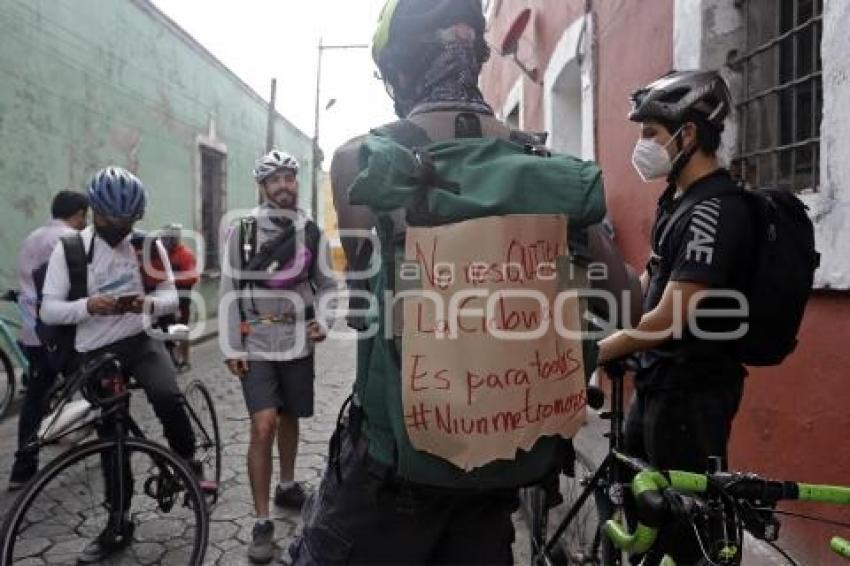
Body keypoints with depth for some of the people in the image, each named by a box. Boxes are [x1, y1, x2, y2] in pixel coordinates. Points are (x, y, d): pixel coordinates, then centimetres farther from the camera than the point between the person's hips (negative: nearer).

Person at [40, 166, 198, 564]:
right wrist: (88, 306, -28)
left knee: (167, 396, -29)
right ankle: (118, 523, 23)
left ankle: (188, 464, -1)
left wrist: (151, 303, -23)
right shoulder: (69, 249, -6)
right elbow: (48, 310, -8)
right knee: (110, 436, 6)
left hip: (141, 341, 0)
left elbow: (172, 296, 0)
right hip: (95, 351, 1)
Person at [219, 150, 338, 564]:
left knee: (290, 418, 17)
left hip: (297, 342, 3)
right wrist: (232, 347, -7)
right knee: (263, 426, -10)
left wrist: (323, 321, -8)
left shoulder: (311, 232, 4)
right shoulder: (243, 231, -4)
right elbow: (230, 291, -4)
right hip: (256, 343, -3)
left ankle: (287, 486, 40)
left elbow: (326, 284, 10)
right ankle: (262, 523, 2)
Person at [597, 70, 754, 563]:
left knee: (690, 518, 6)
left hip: (693, 388, -10)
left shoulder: (715, 210, -22)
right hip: (660, 378, 10)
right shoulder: (678, 197, 9)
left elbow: (669, 319, -25)